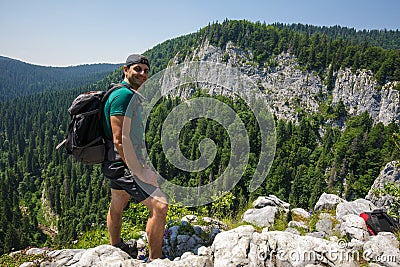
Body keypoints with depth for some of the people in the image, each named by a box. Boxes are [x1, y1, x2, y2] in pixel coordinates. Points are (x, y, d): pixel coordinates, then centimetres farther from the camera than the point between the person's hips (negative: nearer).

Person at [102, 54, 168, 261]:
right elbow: (120, 140, -24)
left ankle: (116, 248, 44)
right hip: (124, 164, -11)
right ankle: (155, 260, -1)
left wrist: (140, 164, 21)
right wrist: (139, 172, -24)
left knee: (117, 206, 24)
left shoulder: (132, 95, 15)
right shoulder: (124, 95, -18)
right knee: (159, 206, -14)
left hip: (120, 163, 11)